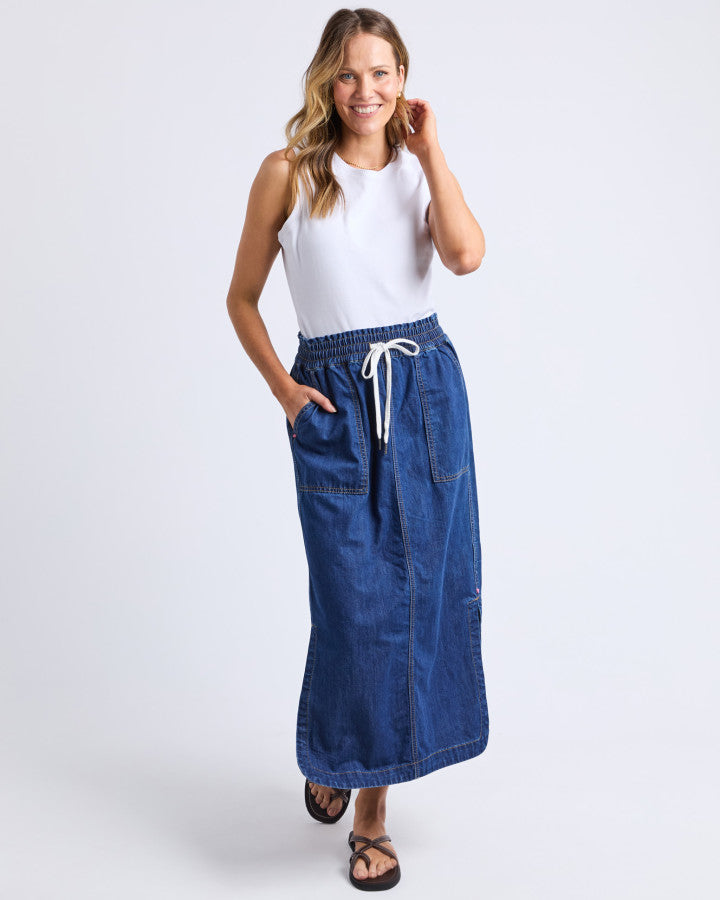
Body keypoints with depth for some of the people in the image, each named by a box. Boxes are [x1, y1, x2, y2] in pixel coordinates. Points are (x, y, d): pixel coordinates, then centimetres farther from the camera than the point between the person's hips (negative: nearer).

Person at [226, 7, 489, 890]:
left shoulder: (419, 171, 8)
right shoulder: (288, 172, 1)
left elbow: (467, 254, -12)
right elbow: (242, 297, 6)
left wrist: (429, 148, -6)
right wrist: (281, 386, -4)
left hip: (424, 386, 3)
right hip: (332, 396, -3)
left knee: (421, 584, 5)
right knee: (357, 596, -1)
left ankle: (368, 768, 27)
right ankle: (370, 810, 21)